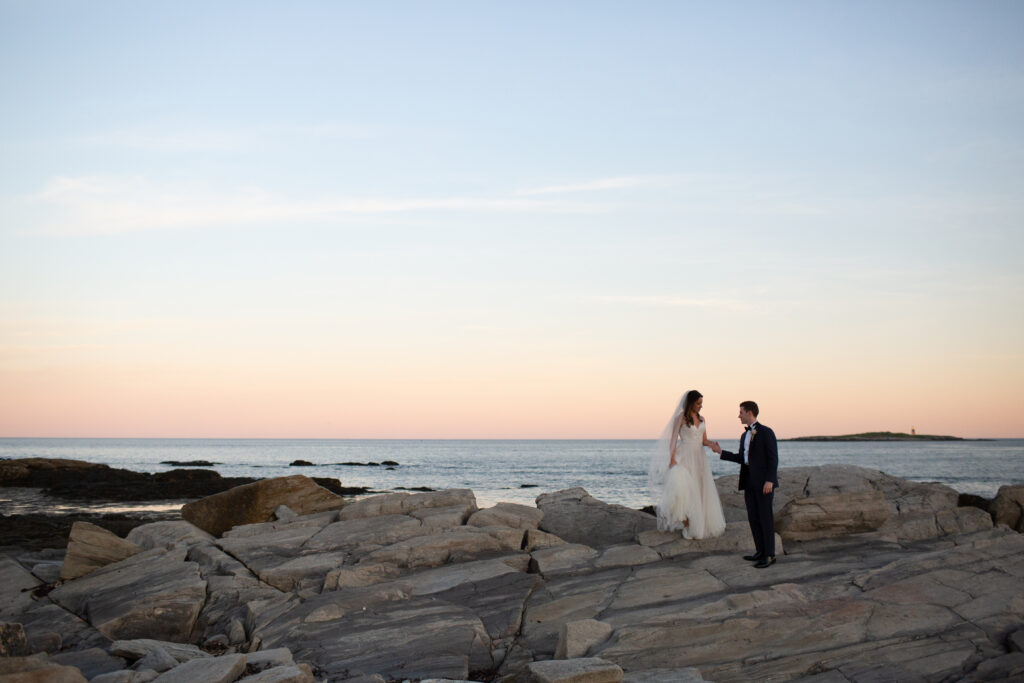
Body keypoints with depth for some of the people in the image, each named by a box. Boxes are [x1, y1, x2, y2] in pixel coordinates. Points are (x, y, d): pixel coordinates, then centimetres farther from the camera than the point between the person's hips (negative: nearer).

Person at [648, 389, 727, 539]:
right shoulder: (681, 418, -5)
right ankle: (687, 526, -10)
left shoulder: (701, 419, 13)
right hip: (685, 457, -6)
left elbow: (704, 441, 15)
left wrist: (712, 444, -7)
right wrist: (672, 459, -19)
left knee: (701, 491, 7)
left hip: (699, 458, 6)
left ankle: (700, 525, 16)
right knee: (685, 491, -17)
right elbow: (673, 439, -8)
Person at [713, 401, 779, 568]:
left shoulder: (766, 432, -8)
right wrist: (721, 452, 16)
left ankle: (769, 555, 0)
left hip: (764, 481, -8)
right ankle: (760, 551, 15)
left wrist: (769, 480, -19)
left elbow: (773, 457, -12)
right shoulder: (745, 436, 17)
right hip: (750, 481, 8)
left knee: (765, 516, -5)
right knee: (753, 516, 8)